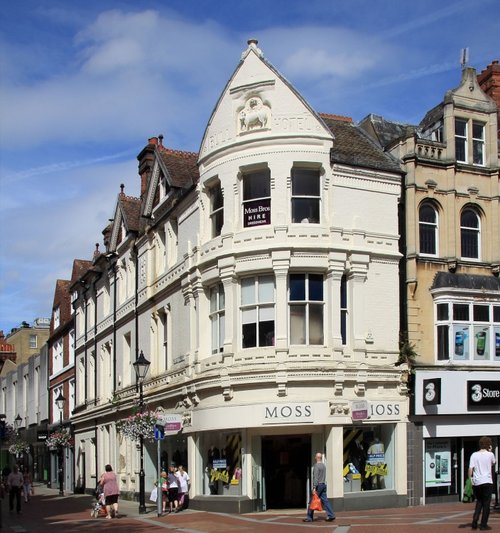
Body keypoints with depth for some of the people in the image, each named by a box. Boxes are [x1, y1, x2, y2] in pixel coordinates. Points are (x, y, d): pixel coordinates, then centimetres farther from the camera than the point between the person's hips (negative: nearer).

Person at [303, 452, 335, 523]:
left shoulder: (316, 465, -12)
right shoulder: (323, 465, 13)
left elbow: (315, 477, -18)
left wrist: (314, 488, -21)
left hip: (318, 485, -8)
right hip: (324, 484, 8)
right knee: (324, 500, 7)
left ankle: (309, 517, 3)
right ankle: (331, 515, 0)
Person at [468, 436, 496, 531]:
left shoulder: (474, 455, 2)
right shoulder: (490, 455, -2)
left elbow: (470, 469, -4)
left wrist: (470, 479, 6)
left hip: (476, 483, 3)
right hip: (487, 482, -3)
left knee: (479, 501, 18)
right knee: (486, 503, 7)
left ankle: (475, 521, 4)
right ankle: (483, 525, 6)